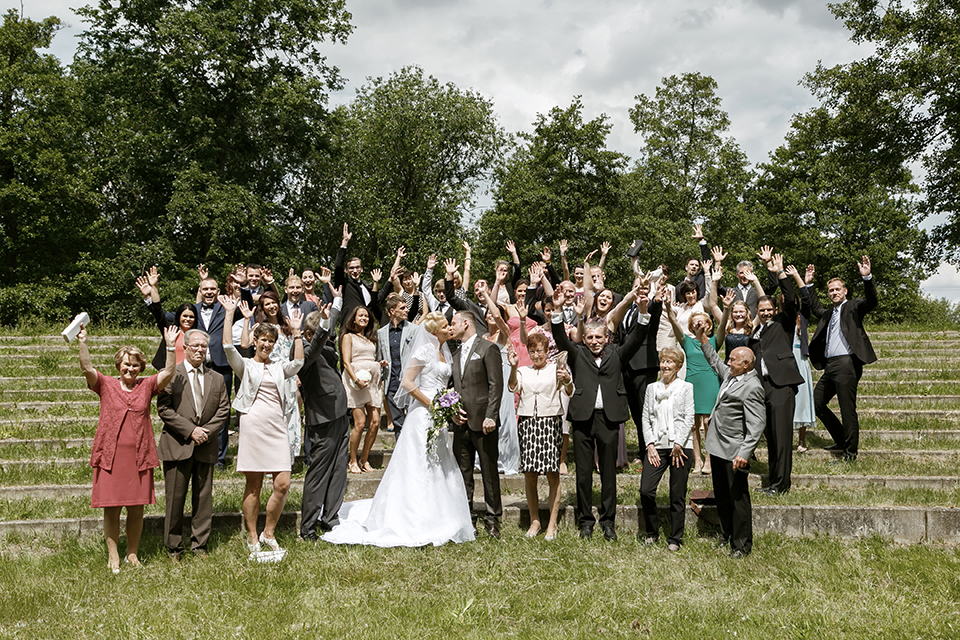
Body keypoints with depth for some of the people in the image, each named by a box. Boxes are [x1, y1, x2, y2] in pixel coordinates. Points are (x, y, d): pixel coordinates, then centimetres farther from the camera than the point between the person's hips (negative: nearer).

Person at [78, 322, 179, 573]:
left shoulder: (147, 386, 8)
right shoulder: (106, 385, 5)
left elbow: (168, 373, -4)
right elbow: (87, 368, -8)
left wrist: (170, 347, -14)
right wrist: (82, 343, -20)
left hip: (139, 456, 1)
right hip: (110, 455, -1)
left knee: (136, 508, 6)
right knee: (111, 508, 0)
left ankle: (132, 554, 20)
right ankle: (113, 557, 11)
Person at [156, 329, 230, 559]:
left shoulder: (216, 379, 13)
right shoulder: (171, 375, 1)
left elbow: (223, 409, 10)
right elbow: (164, 409, -6)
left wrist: (207, 431, -6)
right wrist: (190, 430, -13)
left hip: (206, 446, 3)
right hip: (178, 445, -3)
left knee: (204, 498, 6)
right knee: (175, 498, 0)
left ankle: (199, 545, 16)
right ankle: (173, 547, 11)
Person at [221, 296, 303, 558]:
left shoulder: (279, 368, 19)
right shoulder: (245, 365, 9)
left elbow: (298, 362, 0)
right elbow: (228, 347, -7)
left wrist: (296, 332, -1)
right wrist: (229, 314, -10)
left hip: (277, 427, 3)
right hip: (254, 425, -3)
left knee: (283, 484, -5)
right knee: (253, 485, 1)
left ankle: (269, 533, 12)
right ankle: (252, 538, 11)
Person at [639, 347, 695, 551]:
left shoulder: (686, 387, 4)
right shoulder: (652, 388, 13)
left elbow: (689, 418, -3)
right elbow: (646, 418, 9)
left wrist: (678, 444, -11)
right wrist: (650, 445, -2)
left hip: (680, 446, -2)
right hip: (657, 446, 2)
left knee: (677, 495, 1)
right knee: (645, 490, -9)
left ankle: (675, 538, 13)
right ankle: (652, 532, 10)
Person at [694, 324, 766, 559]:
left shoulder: (752, 387, -18)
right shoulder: (729, 375, 8)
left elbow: (756, 426, -23)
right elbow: (715, 362, 32)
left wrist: (744, 453, -30)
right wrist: (703, 339, 29)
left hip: (734, 450, -9)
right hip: (717, 447, 9)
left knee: (738, 497, 0)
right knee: (721, 495, 18)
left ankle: (742, 544, 10)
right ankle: (726, 533, 32)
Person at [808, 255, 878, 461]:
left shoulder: (853, 307, 2)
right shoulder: (828, 313, 23)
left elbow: (871, 301, -16)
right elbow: (814, 308, 40)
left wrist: (867, 278, -30)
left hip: (846, 364, -9)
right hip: (830, 366, 9)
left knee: (847, 409, -7)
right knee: (817, 403, 11)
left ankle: (850, 451, 1)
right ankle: (841, 442, 22)